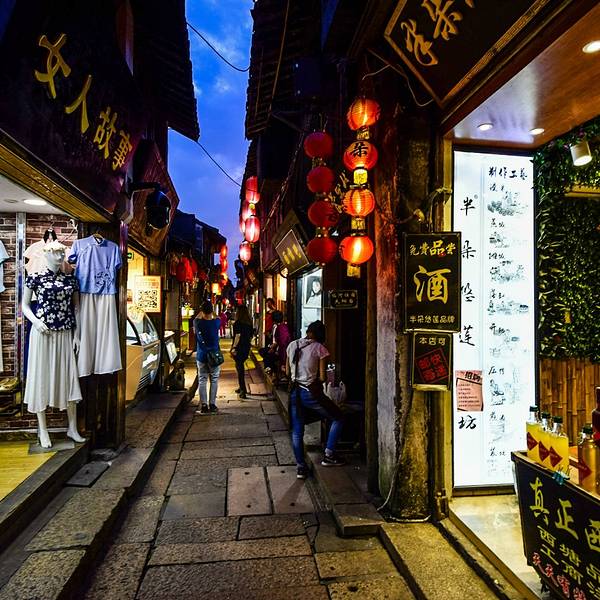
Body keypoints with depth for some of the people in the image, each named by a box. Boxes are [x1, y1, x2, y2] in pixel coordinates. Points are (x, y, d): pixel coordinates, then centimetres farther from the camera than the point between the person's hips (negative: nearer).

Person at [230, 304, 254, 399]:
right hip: (247, 347, 7)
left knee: (239, 367, -1)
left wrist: (233, 347, -17)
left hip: (239, 347, -7)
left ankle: (243, 390, -4)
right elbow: (251, 336, 12)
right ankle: (241, 387, 29)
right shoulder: (249, 322, 7)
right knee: (240, 366, 21)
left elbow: (238, 335, -19)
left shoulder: (238, 322, -13)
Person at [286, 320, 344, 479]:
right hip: (310, 393, -5)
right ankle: (328, 456, 13)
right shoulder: (320, 348, -8)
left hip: (294, 392, 5)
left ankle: (301, 467, 16)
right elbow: (322, 378, -7)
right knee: (337, 419, 13)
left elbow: (287, 372, 12)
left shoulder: (292, 345, 6)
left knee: (296, 431, 14)